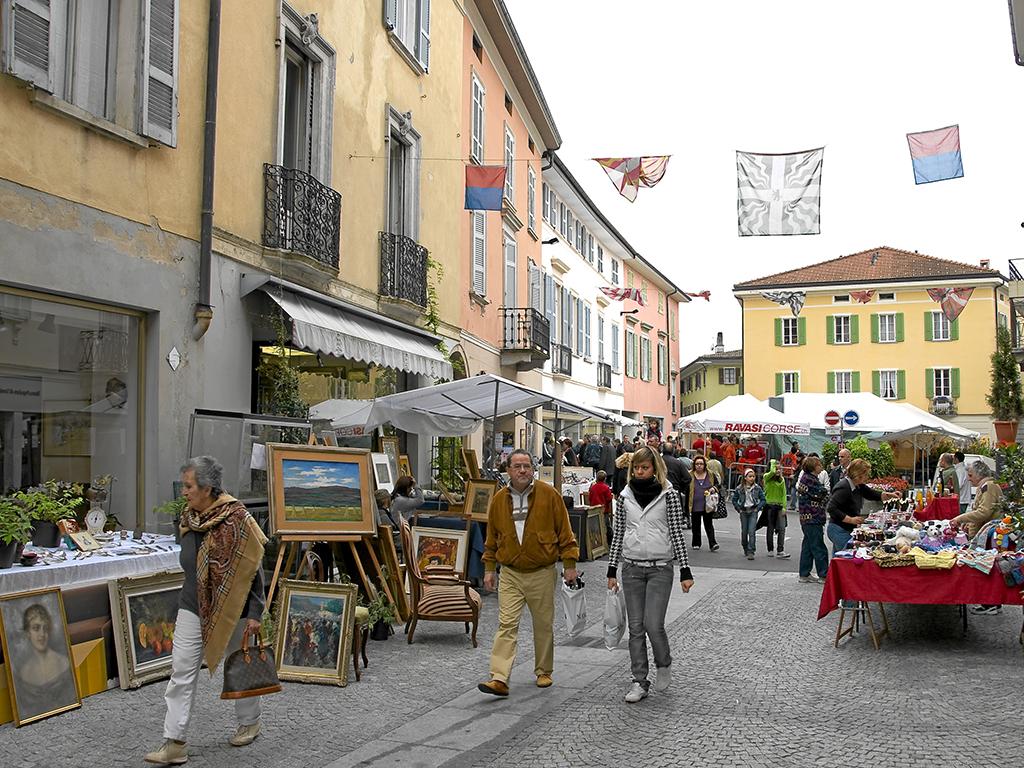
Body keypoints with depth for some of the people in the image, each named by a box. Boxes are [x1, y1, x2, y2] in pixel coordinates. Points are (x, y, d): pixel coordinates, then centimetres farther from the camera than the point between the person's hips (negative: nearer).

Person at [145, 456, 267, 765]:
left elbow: (254, 568, -15)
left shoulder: (236, 518, -17)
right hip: (193, 607, 6)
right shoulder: (189, 519, 3)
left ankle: (249, 723, 34)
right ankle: (174, 743, 3)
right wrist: (183, 607, 20)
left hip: (233, 609, -6)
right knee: (181, 672, -1)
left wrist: (255, 613, -15)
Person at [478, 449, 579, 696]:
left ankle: (544, 672, 27)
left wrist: (569, 564, -4)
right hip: (510, 574, 1)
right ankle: (499, 679, -11)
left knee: (544, 625, 10)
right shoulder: (499, 499, 3)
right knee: (506, 625, -7)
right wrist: (489, 568, 11)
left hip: (542, 573, -1)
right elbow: (492, 537, 13)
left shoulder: (549, 495, -5)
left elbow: (565, 532, -2)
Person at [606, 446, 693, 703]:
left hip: (660, 567, -3)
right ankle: (639, 682, 14)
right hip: (631, 567, 3)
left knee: (653, 625, -8)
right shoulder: (625, 496, 6)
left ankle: (663, 664, 22)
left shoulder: (668, 495, -4)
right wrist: (612, 570, 7)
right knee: (636, 627, 5)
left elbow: (677, 533, -4)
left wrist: (685, 571, -6)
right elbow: (617, 534, 9)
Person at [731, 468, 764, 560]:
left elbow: (763, 500, 3)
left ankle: (751, 552, -11)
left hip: (753, 512, -1)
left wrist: (757, 508, -7)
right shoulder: (739, 488, -2)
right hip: (743, 512, 1)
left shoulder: (757, 488, -3)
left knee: (752, 532, -11)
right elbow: (734, 500, 6)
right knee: (744, 532, 9)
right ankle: (745, 548, 29)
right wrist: (739, 509, -2)